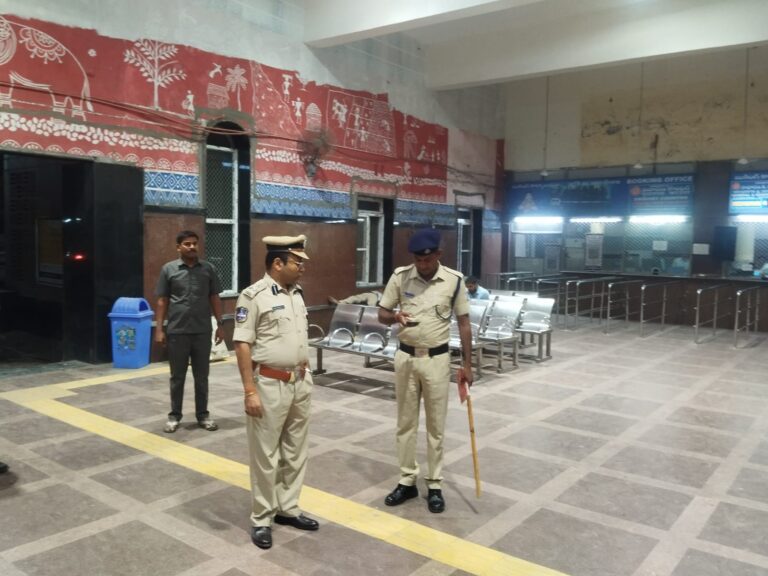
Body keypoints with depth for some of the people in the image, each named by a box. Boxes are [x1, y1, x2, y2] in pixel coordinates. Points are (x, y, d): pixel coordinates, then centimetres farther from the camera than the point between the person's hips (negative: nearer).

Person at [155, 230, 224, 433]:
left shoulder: (208, 269, 3)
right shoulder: (168, 269, 1)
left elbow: (214, 298, 8)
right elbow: (162, 301, 3)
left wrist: (219, 324, 3)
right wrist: (159, 329, -2)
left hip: (202, 331, 1)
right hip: (177, 331, -1)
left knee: (202, 376, 10)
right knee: (177, 376, 10)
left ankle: (203, 414, 22)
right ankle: (174, 415, 23)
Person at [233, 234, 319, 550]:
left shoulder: (297, 293, 8)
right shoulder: (254, 296, -14)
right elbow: (242, 345, -16)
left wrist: (306, 375, 16)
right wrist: (250, 391, -19)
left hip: (300, 384, 7)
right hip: (270, 385, -7)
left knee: (295, 452, 16)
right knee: (265, 455, 5)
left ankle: (287, 508, 32)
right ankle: (261, 519, 20)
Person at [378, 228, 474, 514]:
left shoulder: (454, 280, -7)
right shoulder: (400, 276, -4)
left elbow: (463, 323, 0)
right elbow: (381, 314, 1)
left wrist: (467, 365, 0)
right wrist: (395, 317, -24)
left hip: (437, 359, -1)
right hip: (406, 357, 2)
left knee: (436, 425, 7)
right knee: (405, 423, 10)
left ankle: (434, 486, 19)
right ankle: (407, 481, 24)